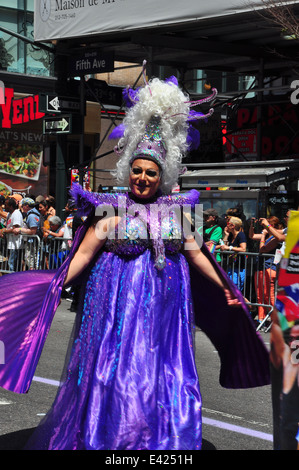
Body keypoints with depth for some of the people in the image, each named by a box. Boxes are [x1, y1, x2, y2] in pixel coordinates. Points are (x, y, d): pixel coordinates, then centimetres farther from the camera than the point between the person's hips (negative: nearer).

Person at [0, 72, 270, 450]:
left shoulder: (176, 211, 10)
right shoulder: (111, 210, 0)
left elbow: (196, 253, 15)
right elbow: (83, 253, -4)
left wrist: (224, 288, 16)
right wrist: (56, 287, -15)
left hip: (163, 307, 3)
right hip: (120, 304, -3)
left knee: (164, 377, 4)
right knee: (115, 373, -2)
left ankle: (162, 443, 16)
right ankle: (105, 442, 11)